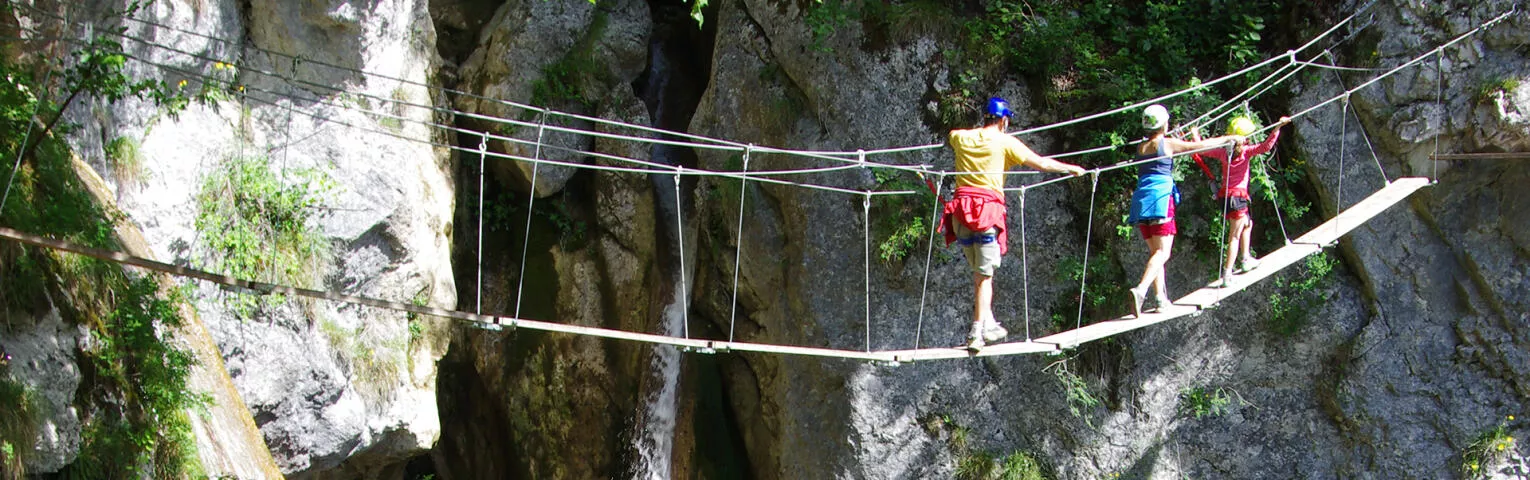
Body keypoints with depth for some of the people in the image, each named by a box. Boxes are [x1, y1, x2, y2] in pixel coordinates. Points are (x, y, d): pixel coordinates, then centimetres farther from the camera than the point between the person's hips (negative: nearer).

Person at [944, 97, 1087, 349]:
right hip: (987, 211, -5)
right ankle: (977, 332, -7)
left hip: (960, 212, 5)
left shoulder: (961, 138, 12)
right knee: (984, 276, -3)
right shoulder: (1005, 143, 1)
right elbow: (1043, 164, 5)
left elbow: (953, 135, 39)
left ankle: (988, 323, 20)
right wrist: (1072, 169, 21)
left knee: (980, 272, 18)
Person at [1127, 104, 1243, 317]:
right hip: (1160, 197, -7)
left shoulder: (1141, 147, 15)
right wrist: (1229, 138, 16)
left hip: (1141, 199, 7)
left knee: (1155, 251, 15)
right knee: (1162, 252, -11)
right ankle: (1140, 290, -32)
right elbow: (1201, 146, 2)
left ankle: (1161, 298, 11)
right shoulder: (1168, 144, -2)